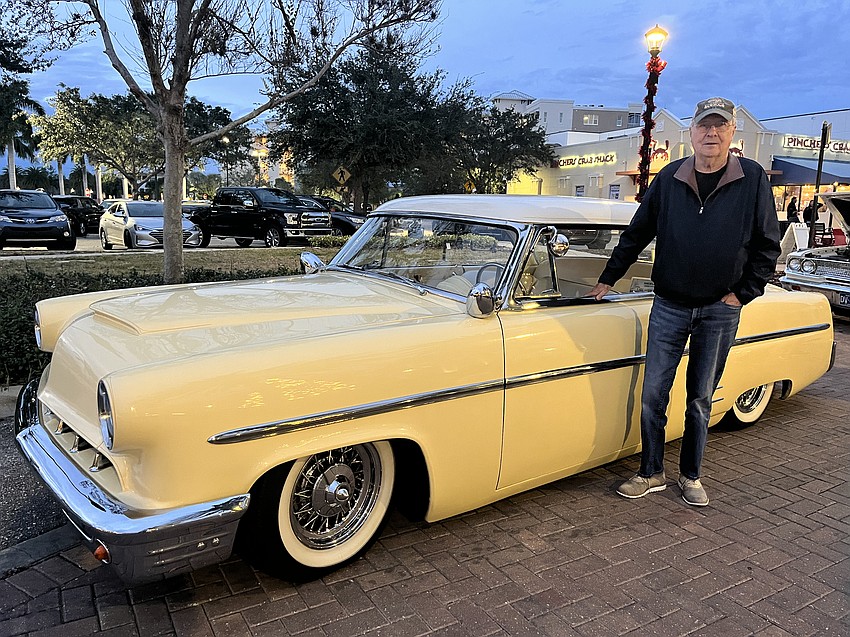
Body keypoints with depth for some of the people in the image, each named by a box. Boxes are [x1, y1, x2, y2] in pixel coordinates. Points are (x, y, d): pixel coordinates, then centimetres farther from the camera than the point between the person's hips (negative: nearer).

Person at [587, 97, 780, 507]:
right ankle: (651, 474, 18)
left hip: (720, 311, -1)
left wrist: (743, 293, -5)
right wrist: (608, 279, 10)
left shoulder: (753, 179, -2)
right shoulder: (669, 178, 1)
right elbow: (636, 234, 9)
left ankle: (690, 476, 26)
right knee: (652, 395, 2)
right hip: (669, 307, 1)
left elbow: (767, 246, 2)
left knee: (700, 400, 11)